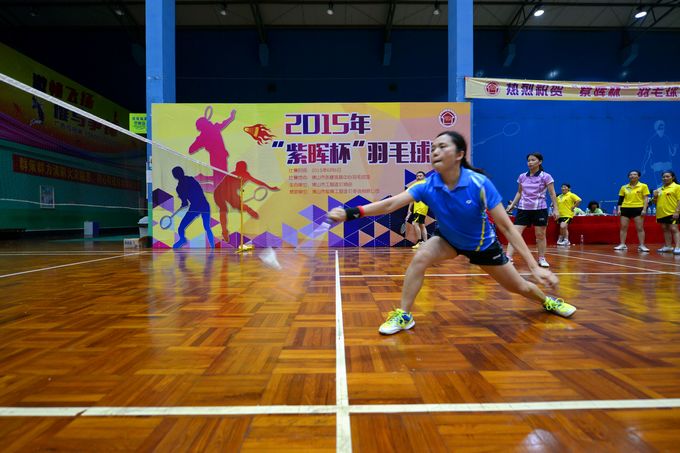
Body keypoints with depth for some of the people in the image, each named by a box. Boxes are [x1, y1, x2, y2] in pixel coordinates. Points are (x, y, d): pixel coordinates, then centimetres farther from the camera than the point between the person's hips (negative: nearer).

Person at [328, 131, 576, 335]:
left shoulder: (480, 183, -30)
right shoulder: (427, 186, -25)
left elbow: (506, 226, -26)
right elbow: (391, 203, -37)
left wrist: (535, 266, -29)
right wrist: (352, 212, -51)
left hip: (483, 244, -1)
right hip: (449, 240, 1)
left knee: (520, 287, 13)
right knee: (420, 257, -29)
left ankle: (548, 300, 50)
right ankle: (404, 315, -14)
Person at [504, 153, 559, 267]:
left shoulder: (546, 177, -3)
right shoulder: (522, 177, 6)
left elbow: (552, 194, -2)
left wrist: (556, 209, -8)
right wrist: (512, 205, 10)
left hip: (540, 209, -2)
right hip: (523, 209, 2)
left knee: (540, 235, 6)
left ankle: (542, 259, 20)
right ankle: (508, 258, -12)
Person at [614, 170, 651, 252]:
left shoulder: (643, 186, 2)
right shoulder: (624, 187, 9)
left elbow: (646, 199, -1)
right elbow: (620, 199, 11)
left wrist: (644, 209, -10)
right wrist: (619, 209, 2)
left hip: (638, 208, -2)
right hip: (625, 208, 2)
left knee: (640, 228, -1)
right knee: (623, 227, 1)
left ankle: (641, 245, 4)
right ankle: (622, 245, 6)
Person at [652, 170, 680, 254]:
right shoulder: (659, 189, 15)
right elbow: (656, 202, 21)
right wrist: (655, 196, 1)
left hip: (672, 213, -6)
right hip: (661, 213, 6)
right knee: (665, 229, 10)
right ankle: (668, 246, 17)